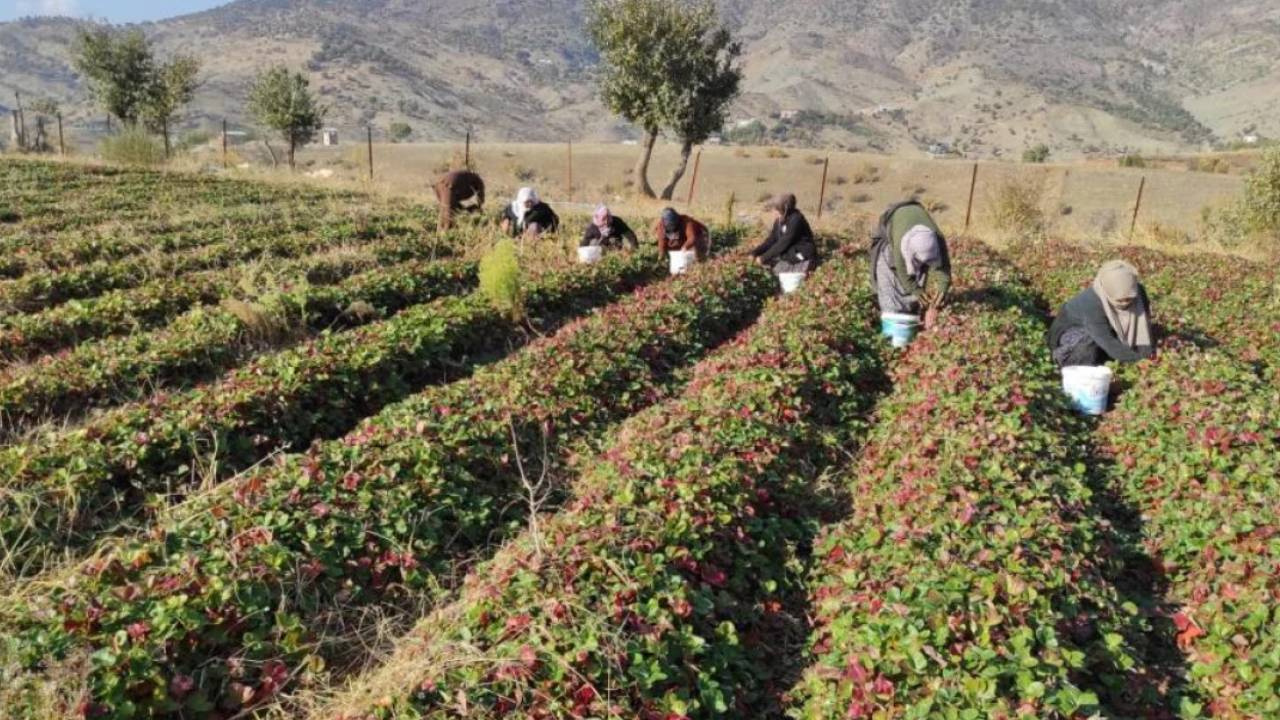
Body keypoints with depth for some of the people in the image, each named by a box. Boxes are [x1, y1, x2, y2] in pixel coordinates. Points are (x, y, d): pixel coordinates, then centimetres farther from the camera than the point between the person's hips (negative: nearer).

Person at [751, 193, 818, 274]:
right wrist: (754, 253, -10)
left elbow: (783, 243, -26)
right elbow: (771, 240, 3)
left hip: (802, 255, -9)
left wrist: (764, 258, -23)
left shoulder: (795, 220, -24)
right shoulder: (779, 221, 0)